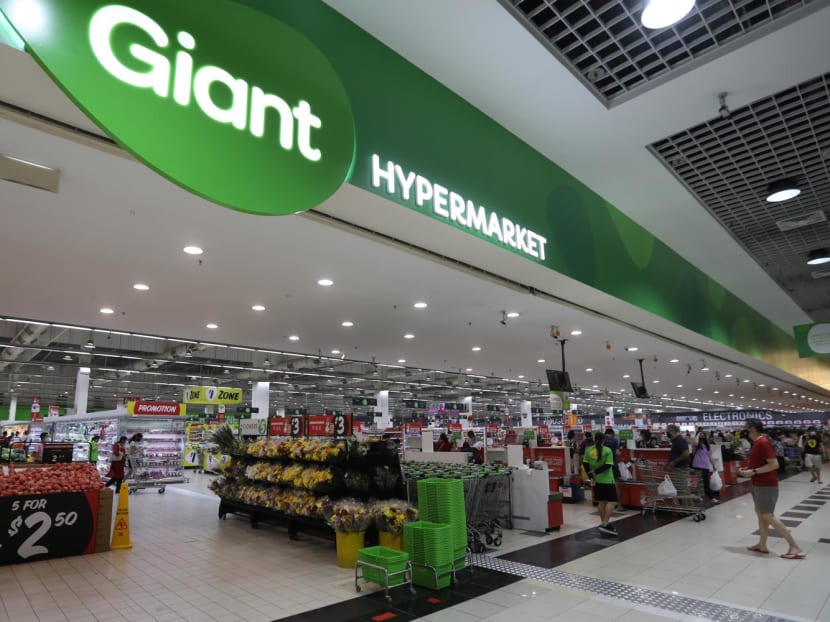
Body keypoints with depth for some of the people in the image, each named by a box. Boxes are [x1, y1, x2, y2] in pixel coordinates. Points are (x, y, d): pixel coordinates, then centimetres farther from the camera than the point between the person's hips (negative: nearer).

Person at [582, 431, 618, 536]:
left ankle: (604, 523, 22)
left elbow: (585, 463, 1)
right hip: (607, 480, -6)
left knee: (601, 502, 14)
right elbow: (608, 465, -18)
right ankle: (605, 524, -11)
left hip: (596, 480, 6)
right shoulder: (607, 450, -11)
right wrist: (595, 472, -14)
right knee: (612, 501, -2)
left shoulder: (589, 450, 2)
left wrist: (591, 475, 4)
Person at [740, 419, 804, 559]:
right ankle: (762, 545, 20)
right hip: (759, 484, 10)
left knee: (768, 516, -6)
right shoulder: (757, 443, 10)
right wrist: (747, 469, 8)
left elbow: (774, 464, -24)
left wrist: (753, 472, -23)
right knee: (760, 513, 13)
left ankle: (794, 547, 1)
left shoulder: (763, 443, -20)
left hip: (766, 485, -10)